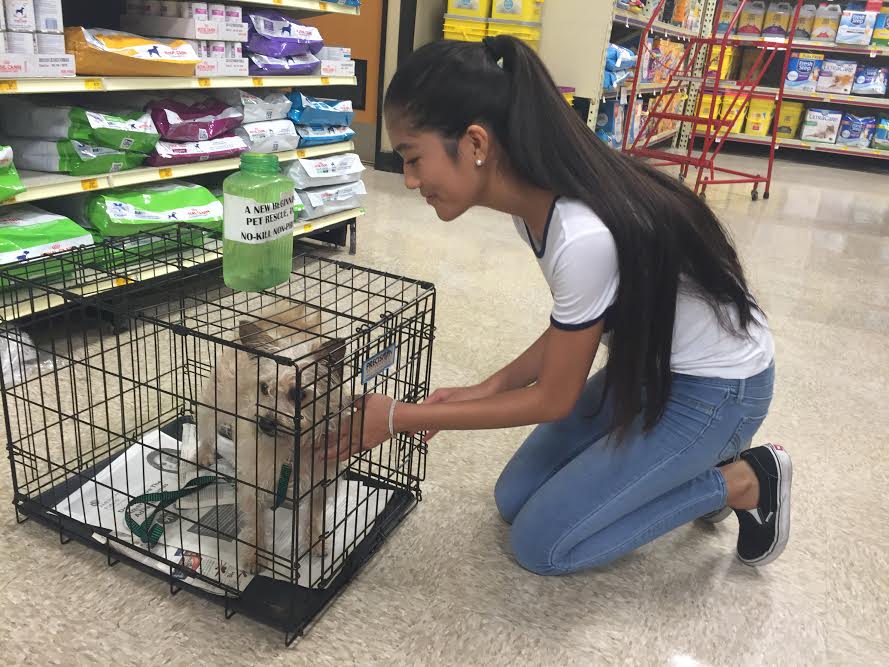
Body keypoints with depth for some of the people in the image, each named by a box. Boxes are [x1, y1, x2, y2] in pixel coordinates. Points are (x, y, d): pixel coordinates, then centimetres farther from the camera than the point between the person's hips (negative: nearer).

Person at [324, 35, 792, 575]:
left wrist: (399, 418, -18)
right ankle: (685, 464, 18)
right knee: (515, 499, 7)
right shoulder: (532, 196, -10)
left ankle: (743, 483, 6)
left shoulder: (583, 236, -37)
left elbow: (554, 399, -22)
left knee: (541, 543, -5)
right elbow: (570, 328, 4)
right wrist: (487, 389, -7)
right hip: (648, 362, 8)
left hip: (716, 388, -8)